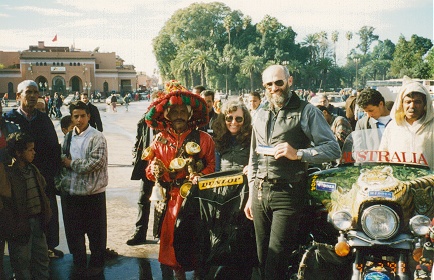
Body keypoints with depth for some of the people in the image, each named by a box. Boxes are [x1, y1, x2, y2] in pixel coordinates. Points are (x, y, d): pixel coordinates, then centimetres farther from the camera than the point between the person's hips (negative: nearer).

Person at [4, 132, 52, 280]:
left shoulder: (33, 169, 7)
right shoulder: (8, 174, -17)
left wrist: (45, 213, 11)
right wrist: (16, 226, -20)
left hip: (37, 220, 7)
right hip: (21, 224, -7)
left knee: (42, 257, 18)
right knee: (22, 260, 8)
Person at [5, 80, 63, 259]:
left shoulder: (44, 119, 6)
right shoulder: (9, 119, -6)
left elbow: (54, 147, 8)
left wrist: (55, 171, 1)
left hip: (46, 177, 4)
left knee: (50, 213, 13)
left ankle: (49, 246, 31)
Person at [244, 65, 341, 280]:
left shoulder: (306, 112, -1)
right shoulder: (261, 115, 17)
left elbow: (333, 149, -6)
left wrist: (298, 154, -18)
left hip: (288, 194, -5)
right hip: (260, 194, 6)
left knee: (276, 262, -6)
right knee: (262, 260, 11)